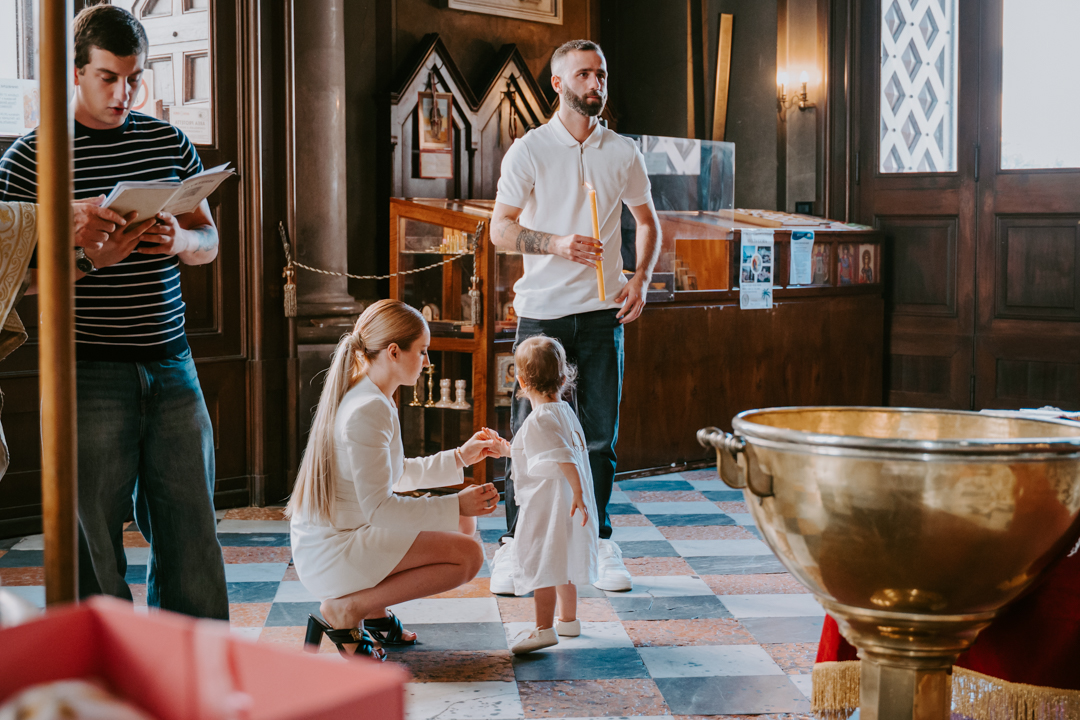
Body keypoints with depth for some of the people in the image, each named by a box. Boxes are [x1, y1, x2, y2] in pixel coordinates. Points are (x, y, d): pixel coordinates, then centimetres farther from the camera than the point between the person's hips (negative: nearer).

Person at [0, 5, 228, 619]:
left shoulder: (169, 142, 11)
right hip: (89, 373, -4)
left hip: (171, 364, 4)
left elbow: (210, 243, 17)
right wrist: (89, 260, -20)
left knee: (190, 526, 6)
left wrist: (180, 240, -7)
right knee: (94, 539, 1)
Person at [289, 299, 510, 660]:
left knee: (461, 527, 16)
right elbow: (378, 507, -24)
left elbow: (394, 474, 21)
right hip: (330, 554, -10)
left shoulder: (363, 398, 11)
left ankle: (373, 609, 11)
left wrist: (461, 456, 16)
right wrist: (456, 505, -20)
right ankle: (345, 610, -10)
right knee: (468, 555, -15)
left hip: (332, 536, 10)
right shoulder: (368, 410, -21)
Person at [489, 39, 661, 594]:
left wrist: (640, 279, 4)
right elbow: (500, 229, -2)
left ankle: (601, 543, 14)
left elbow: (647, 221, 20)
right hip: (542, 312, -2)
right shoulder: (529, 150, 0)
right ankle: (513, 546, 9)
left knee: (600, 434, 4)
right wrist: (556, 244, -18)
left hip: (602, 311, 2)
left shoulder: (623, 153, 8)